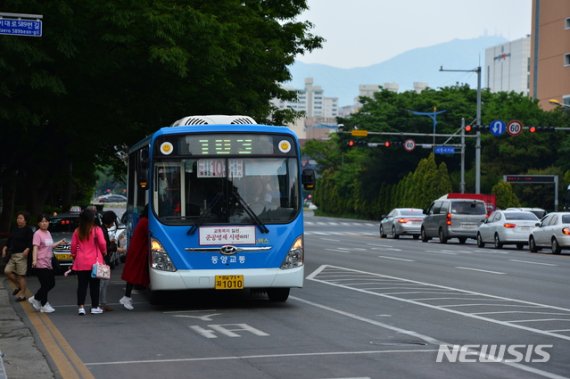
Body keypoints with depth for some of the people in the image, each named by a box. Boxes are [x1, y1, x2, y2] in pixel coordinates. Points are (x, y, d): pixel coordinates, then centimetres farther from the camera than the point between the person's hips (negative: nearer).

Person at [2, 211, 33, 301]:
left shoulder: (28, 230, -6)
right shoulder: (14, 229, 15)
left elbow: (31, 242, -13)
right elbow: (9, 240, 20)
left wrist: (27, 249, -28)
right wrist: (5, 248, 7)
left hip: (21, 255, -7)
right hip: (12, 255, 7)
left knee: (21, 275, -3)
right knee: (7, 271, -4)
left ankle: (22, 295, 5)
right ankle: (18, 286, 18)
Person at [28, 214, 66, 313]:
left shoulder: (48, 233, 14)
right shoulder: (38, 234, -12)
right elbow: (35, 247, -20)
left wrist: (59, 243, 23)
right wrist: (34, 260, -31)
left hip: (48, 263, 9)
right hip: (41, 264, -9)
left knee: (51, 284, 12)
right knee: (45, 285, -5)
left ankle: (35, 299, 23)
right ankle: (44, 305, 7)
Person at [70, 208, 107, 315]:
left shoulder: (77, 231, 1)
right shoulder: (96, 230, -8)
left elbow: (73, 246, 4)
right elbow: (102, 244, -10)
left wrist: (74, 256, 20)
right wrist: (104, 252, 9)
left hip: (80, 263, 2)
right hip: (94, 262, -2)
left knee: (82, 285, 6)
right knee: (94, 285, 7)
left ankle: (81, 307, -1)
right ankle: (95, 307, 10)